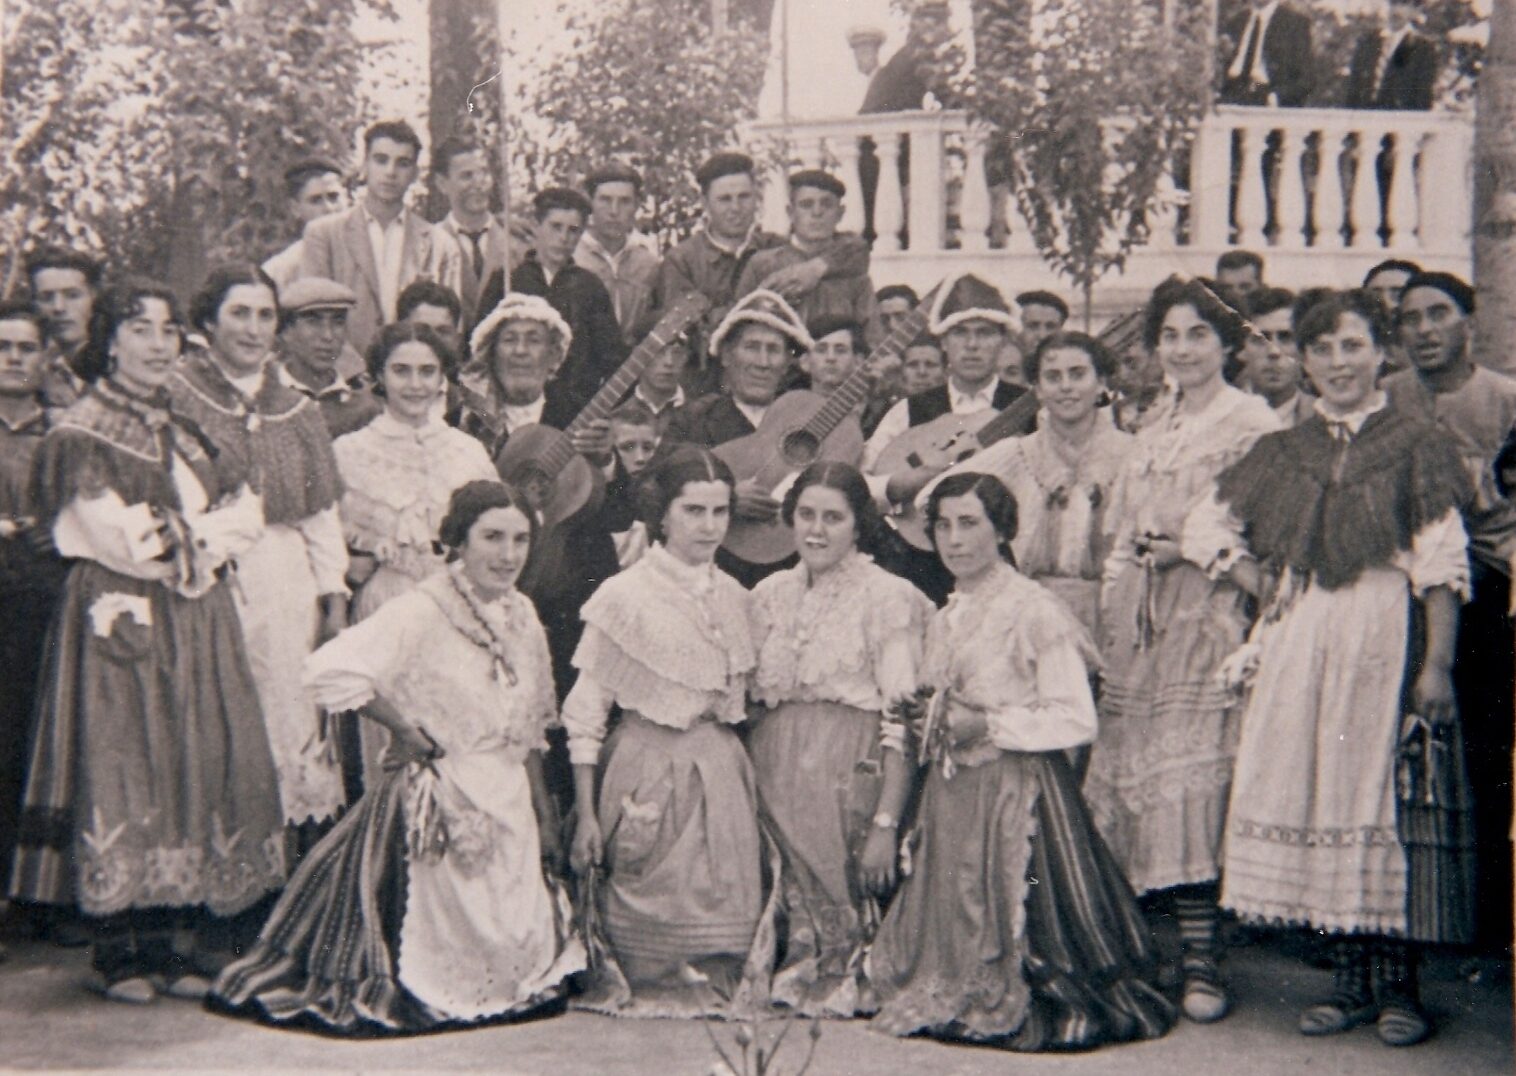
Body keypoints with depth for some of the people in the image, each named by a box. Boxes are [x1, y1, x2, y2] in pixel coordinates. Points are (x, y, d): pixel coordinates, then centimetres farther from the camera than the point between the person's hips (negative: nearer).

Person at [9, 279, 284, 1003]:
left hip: (196, 625, 6)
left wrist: (178, 537, -8)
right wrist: (199, 538, -3)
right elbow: (116, 536, -12)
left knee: (197, 766, 1)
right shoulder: (78, 434, -1)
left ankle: (174, 945, 7)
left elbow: (245, 515, 7)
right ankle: (121, 952, -1)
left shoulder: (185, 432, 18)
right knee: (120, 770, -7)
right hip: (119, 620, -6)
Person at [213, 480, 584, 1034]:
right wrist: (407, 731, -18)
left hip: (508, 799, 7)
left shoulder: (521, 614, 6)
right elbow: (330, 671, -28)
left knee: (515, 953, 15)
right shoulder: (422, 611, -17)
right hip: (438, 802, -7)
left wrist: (543, 813, 12)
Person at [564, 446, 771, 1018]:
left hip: (722, 773, 4)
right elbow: (585, 710, -7)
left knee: (725, 921, 6)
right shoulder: (623, 595, -7)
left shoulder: (734, 596, 8)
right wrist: (586, 814, -10)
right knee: (648, 923, 2)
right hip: (648, 772, -4)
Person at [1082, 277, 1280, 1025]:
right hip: (1139, 621, 6)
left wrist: (1191, 549, -15)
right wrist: (1108, 618, 13)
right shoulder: (1155, 427, 20)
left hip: (1209, 619, -6)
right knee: (1133, 771, 4)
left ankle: (1200, 956, -6)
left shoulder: (1253, 422, -1)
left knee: (1192, 778, -11)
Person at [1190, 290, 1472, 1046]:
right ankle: (1349, 979, 13)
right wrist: (1268, 594, 6)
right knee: (1315, 796, 4)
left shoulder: (1419, 445, 1)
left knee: (1388, 797, -3)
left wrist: (1436, 663, -13)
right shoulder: (1283, 452, 12)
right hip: (1301, 643, 4)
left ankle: (1396, 983, 7)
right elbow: (1209, 528, 16)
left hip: (1387, 638, -4)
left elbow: (1441, 564, -6)